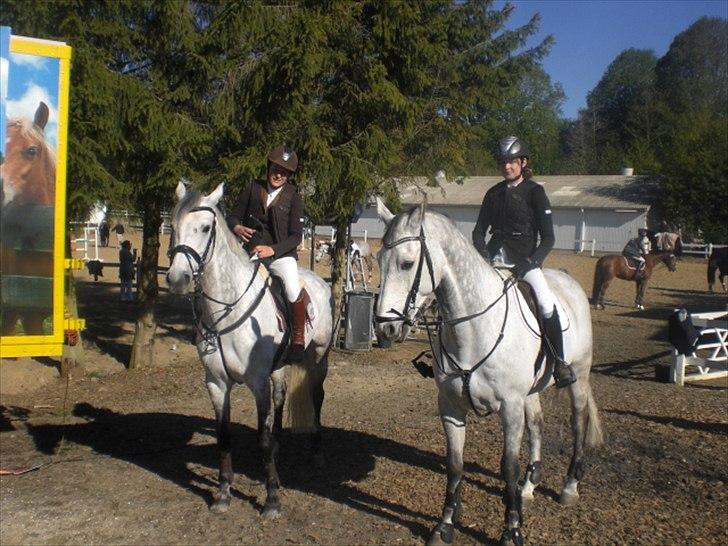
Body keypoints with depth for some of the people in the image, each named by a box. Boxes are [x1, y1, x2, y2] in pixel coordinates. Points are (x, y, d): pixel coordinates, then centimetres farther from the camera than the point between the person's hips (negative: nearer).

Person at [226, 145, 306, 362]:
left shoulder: (293, 198, -1)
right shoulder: (252, 189, 6)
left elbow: (296, 236, -5)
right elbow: (233, 216, 12)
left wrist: (273, 250, -20)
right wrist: (236, 227, -13)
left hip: (281, 254, -3)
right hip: (251, 251, 4)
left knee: (293, 290, -29)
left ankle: (298, 339, -10)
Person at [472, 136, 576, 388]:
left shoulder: (535, 192, -1)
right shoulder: (493, 194, 13)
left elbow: (548, 238, -5)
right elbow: (479, 230, 15)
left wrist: (530, 262, -19)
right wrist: (483, 256, -4)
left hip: (524, 260, -5)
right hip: (495, 258, 5)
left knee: (546, 303, -28)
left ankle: (560, 361, -13)